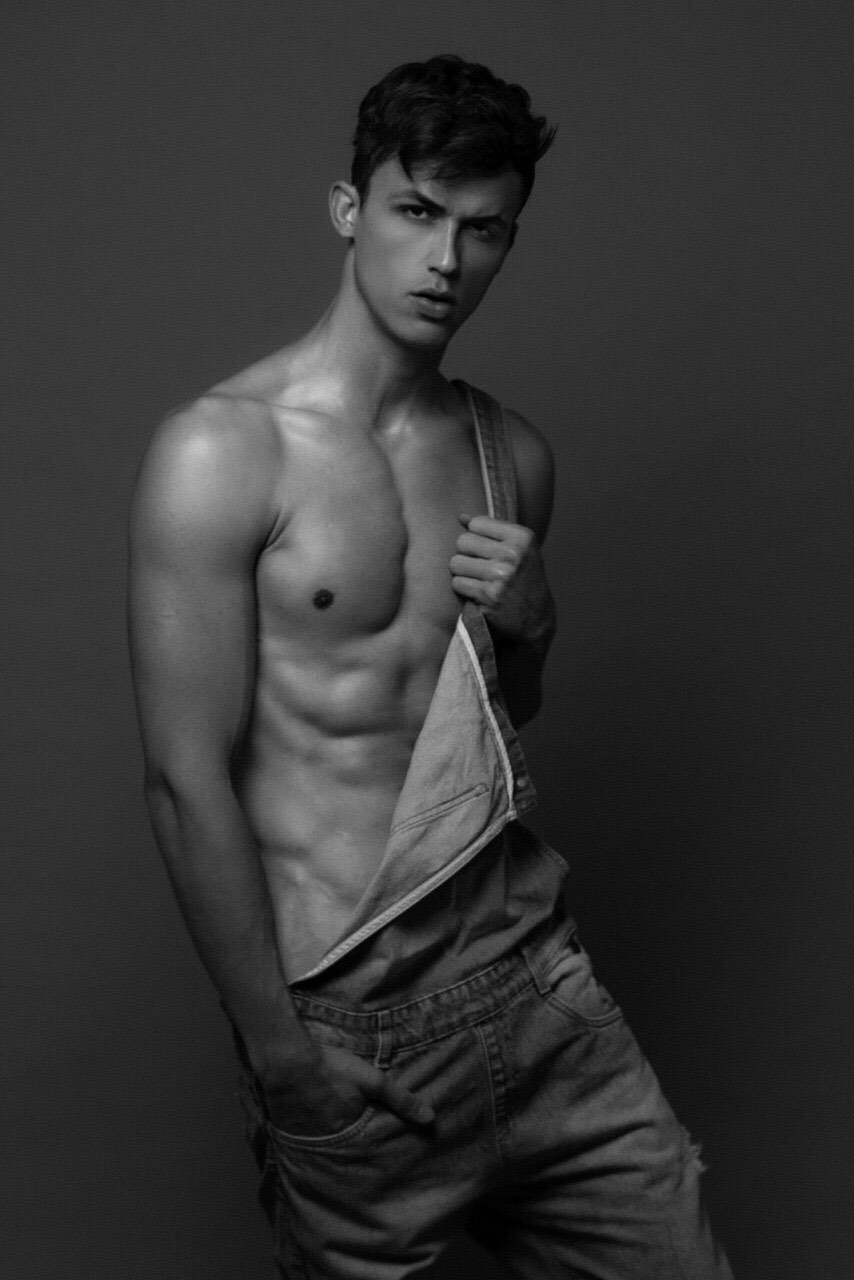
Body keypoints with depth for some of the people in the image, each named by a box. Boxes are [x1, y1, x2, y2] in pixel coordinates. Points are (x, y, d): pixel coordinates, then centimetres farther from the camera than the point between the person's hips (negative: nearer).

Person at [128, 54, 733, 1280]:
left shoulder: (513, 452, 6)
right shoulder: (220, 454, -13)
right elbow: (188, 778, -14)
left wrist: (529, 624, -4)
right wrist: (278, 1050, -11)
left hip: (528, 950, 5)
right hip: (352, 1015, -5)